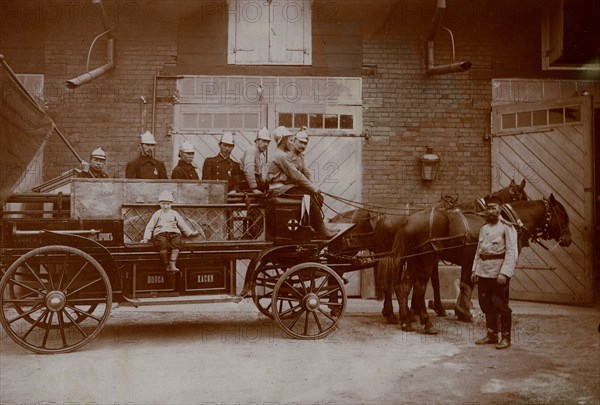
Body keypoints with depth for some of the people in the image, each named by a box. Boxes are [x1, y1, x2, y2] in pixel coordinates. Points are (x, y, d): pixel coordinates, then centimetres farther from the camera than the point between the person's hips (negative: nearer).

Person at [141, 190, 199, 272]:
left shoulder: (174, 213, 21)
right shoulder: (157, 214, 17)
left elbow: (183, 225, 26)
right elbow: (149, 227, 16)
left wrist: (191, 232, 20)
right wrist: (146, 238, 5)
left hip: (173, 232, 1)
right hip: (160, 233, -1)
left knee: (177, 242, -33)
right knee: (162, 243, -35)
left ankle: (172, 264, -37)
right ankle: (166, 265, -32)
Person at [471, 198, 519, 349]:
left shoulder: (507, 227, -7)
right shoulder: (483, 228, 15)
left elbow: (511, 252, -14)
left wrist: (504, 273, -22)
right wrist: (474, 269, 11)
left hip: (498, 272, -7)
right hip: (483, 272, 7)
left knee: (501, 305, -1)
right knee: (486, 304, 13)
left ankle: (506, 337, 11)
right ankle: (491, 334, 26)